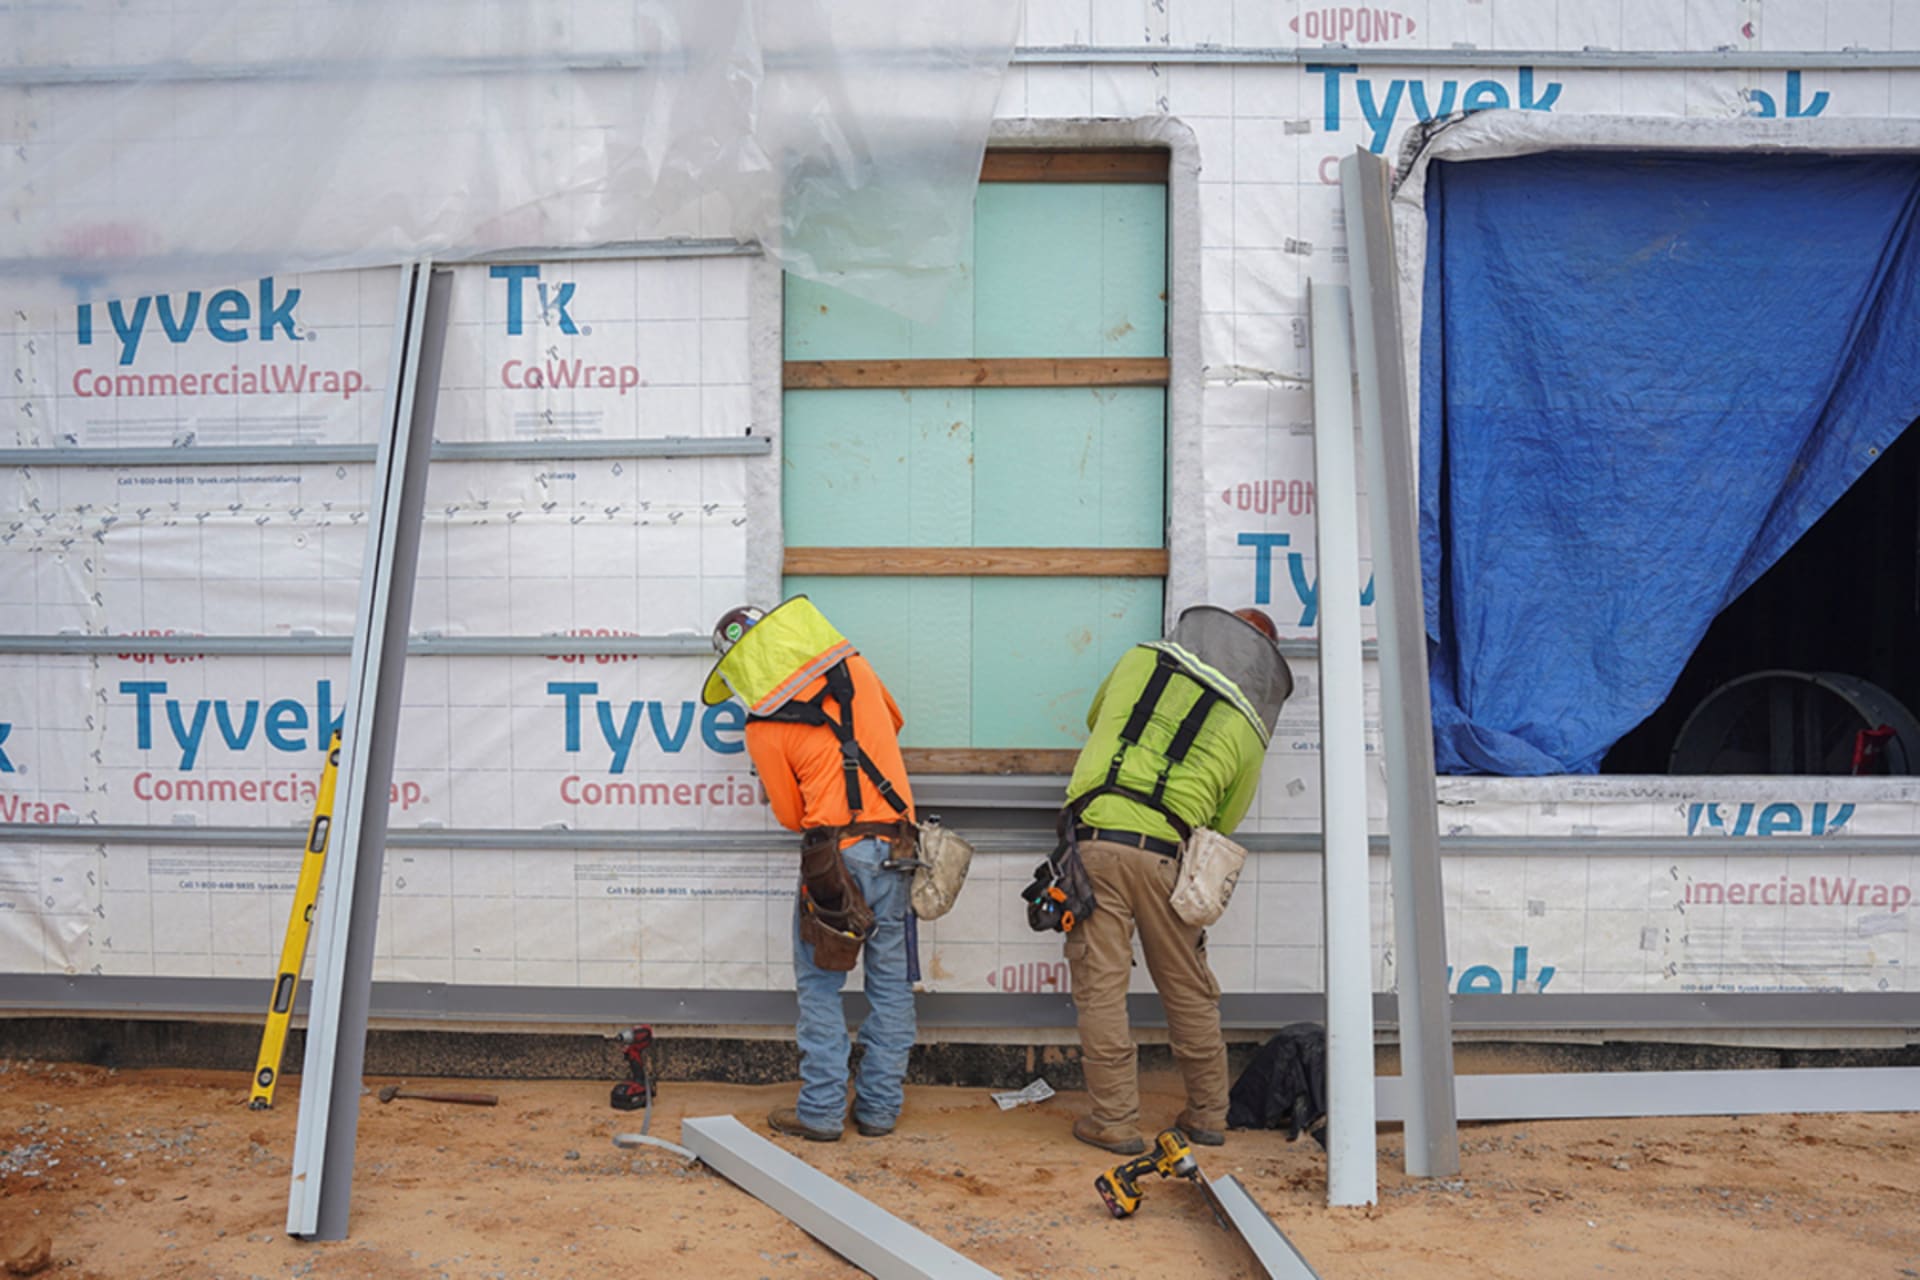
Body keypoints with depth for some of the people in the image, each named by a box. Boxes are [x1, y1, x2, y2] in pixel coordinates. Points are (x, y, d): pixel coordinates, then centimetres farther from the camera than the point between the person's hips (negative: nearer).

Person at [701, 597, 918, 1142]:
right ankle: (880, 1107, 19)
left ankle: (821, 1111, 12)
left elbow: (791, 814, 4)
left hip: (835, 852, -4)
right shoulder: (852, 666, 5)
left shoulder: (764, 728, -6)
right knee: (890, 980, 11)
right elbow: (893, 723, 24)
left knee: (819, 984, 9)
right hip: (895, 846, 4)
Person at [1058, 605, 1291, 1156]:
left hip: (1095, 837, 0)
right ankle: (1207, 1116, 25)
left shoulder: (1141, 659, 12)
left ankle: (1115, 1121, 8)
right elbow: (1224, 821, 16)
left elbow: (1095, 719, 30)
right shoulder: (1248, 729, 9)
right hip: (1164, 854, 1)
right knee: (1189, 990, 14)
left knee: (1101, 986, 4)